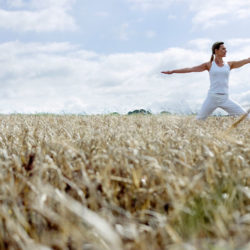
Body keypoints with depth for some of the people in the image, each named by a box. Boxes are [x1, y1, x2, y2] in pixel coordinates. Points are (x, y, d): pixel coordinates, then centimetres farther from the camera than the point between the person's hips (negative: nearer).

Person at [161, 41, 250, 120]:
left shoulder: (229, 64, 10)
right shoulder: (209, 65, 5)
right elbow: (190, 69, 5)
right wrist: (172, 71, 3)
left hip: (225, 99, 2)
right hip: (212, 98, -2)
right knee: (199, 120, -1)